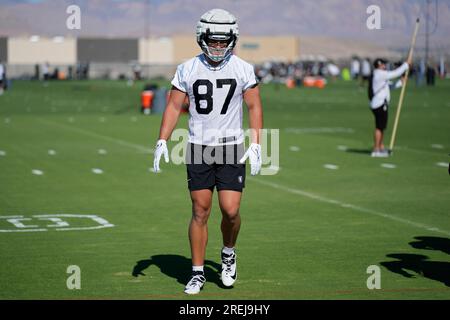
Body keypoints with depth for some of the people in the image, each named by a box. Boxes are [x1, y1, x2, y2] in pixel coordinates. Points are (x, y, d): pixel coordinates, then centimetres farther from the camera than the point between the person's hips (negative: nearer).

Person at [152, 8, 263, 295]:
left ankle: (229, 253, 23)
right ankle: (198, 274, 12)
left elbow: (254, 107, 1)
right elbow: (174, 106, 4)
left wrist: (256, 146, -7)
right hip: (199, 149, 1)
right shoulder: (188, 69, 0)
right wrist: (162, 142, -6)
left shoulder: (243, 69, -2)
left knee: (231, 211, -8)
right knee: (200, 212, 2)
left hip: (231, 149, -1)